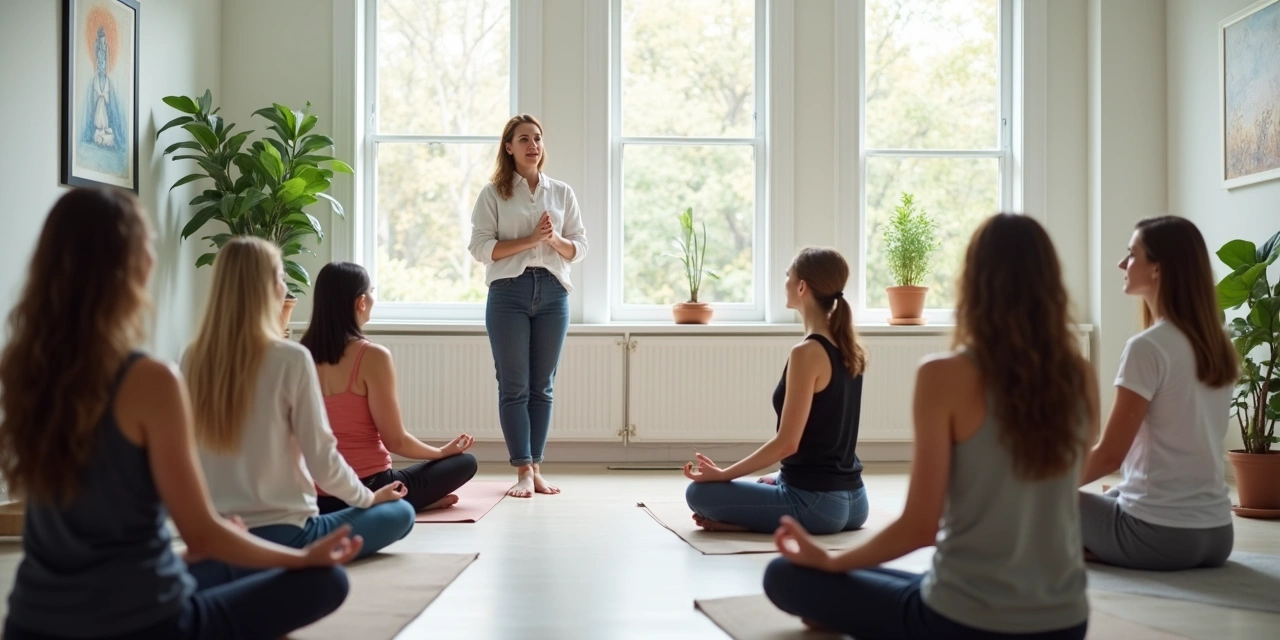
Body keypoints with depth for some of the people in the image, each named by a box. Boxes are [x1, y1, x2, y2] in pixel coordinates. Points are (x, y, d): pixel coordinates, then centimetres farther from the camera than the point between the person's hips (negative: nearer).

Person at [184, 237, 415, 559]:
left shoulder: (193, 359, -3)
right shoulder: (291, 359, -18)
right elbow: (321, 459, -14)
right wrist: (369, 497, 4)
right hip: (280, 533, -7)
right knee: (400, 513, 13)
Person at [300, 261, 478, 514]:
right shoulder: (373, 356, -17)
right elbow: (396, 441, -13)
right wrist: (442, 452, 6)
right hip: (366, 490, -6)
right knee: (465, 462, 11)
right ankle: (402, 503, -2)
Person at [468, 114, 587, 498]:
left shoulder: (562, 193, 13)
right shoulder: (493, 193, 5)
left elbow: (579, 249, 10)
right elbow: (480, 247, -5)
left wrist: (554, 240, -10)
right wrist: (531, 239, -14)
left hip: (553, 293, 3)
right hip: (508, 292, -2)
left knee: (542, 387, 5)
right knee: (514, 387, -3)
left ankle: (537, 469, 11)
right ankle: (523, 471, 0)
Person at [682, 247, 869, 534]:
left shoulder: (807, 352, -20)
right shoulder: (849, 349, 6)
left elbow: (787, 443, -20)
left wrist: (722, 474, -11)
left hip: (817, 503, -8)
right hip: (852, 501, 8)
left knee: (699, 492, -1)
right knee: (767, 483, 37)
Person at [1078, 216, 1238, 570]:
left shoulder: (1147, 348, -17)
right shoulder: (1219, 347, 6)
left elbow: (1109, 455, -15)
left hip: (1160, 535, -7)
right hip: (1216, 534, 7)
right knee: (1109, 498, 31)